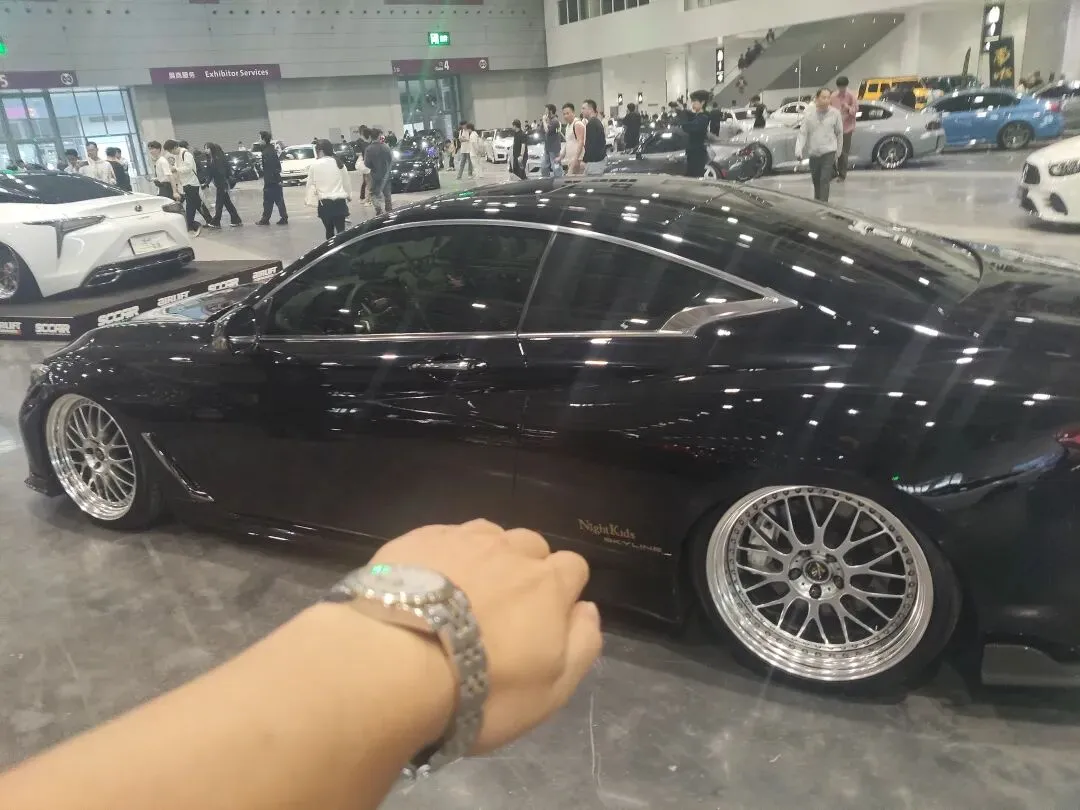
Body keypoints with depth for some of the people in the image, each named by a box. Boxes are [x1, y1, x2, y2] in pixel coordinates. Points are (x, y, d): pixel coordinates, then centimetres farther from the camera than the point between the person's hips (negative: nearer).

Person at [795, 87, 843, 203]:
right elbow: (802, 133, -7)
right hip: (813, 153, 2)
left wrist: (838, 151, 10)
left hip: (829, 152, -2)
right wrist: (798, 150, -20)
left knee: (825, 180, -12)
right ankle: (817, 201, 39)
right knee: (816, 180, 16)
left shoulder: (835, 113, -5)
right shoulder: (809, 114, -4)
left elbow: (839, 132, 5)